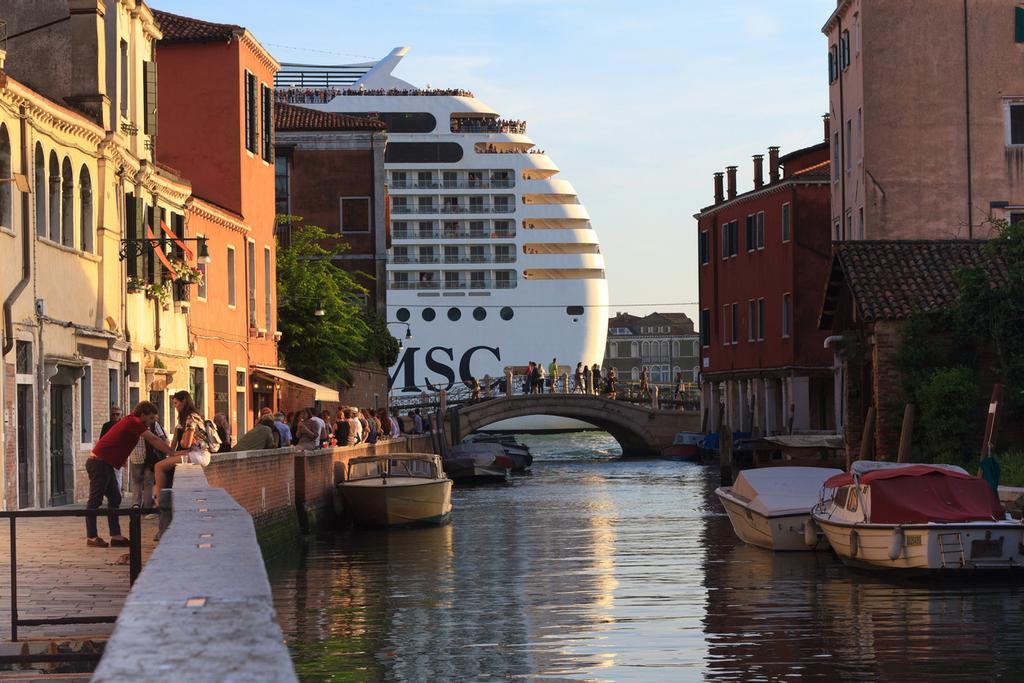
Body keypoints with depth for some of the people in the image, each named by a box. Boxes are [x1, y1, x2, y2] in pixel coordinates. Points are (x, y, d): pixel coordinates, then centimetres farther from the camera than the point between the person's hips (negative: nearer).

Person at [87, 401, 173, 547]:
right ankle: (91, 537, -2)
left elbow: (152, 440, 21)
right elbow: (154, 440, -17)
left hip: (105, 464, 10)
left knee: (114, 499, 8)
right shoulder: (134, 422, -14)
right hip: (99, 463, -10)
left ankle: (116, 536, 7)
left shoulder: (132, 422, 17)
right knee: (95, 500, -5)